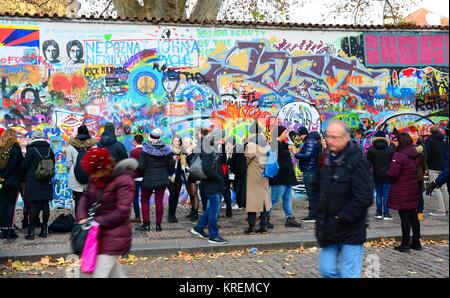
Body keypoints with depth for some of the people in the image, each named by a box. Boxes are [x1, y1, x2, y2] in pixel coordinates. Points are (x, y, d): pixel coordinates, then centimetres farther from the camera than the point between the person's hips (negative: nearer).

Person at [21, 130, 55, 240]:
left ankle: (31, 232, 1)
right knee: (45, 206, 8)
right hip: (46, 183, 3)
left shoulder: (31, 150, -10)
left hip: (33, 183, -3)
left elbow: (24, 166, -6)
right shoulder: (50, 150, 2)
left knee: (33, 206, -1)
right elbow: (53, 166, 9)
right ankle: (44, 230, 13)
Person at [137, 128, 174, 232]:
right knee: (159, 201, 7)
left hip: (148, 179, -3)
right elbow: (171, 165, 4)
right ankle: (158, 225, 9)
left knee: (144, 200, 10)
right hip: (162, 179, 3)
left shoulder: (145, 150, -11)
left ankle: (146, 224, 8)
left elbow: (141, 167, -11)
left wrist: (142, 175, 9)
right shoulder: (166, 150, -1)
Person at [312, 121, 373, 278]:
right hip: (329, 229, 7)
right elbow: (317, 187, 20)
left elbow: (363, 198, -20)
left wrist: (341, 218, -17)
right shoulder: (326, 158, 8)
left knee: (349, 274, 0)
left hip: (350, 231, -7)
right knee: (327, 271, 10)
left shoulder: (357, 161, -14)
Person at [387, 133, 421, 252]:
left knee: (404, 217, -2)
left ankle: (405, 244, 5)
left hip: (401, 192, -7)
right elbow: (416, 170, 14)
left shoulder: (399, 155, -19)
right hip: (413, 189, 7)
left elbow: (392, 173, -23)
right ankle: (416, 242, 22)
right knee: (413, 216, 14)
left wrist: (389, 175, -3)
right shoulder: (415, 155, 7)